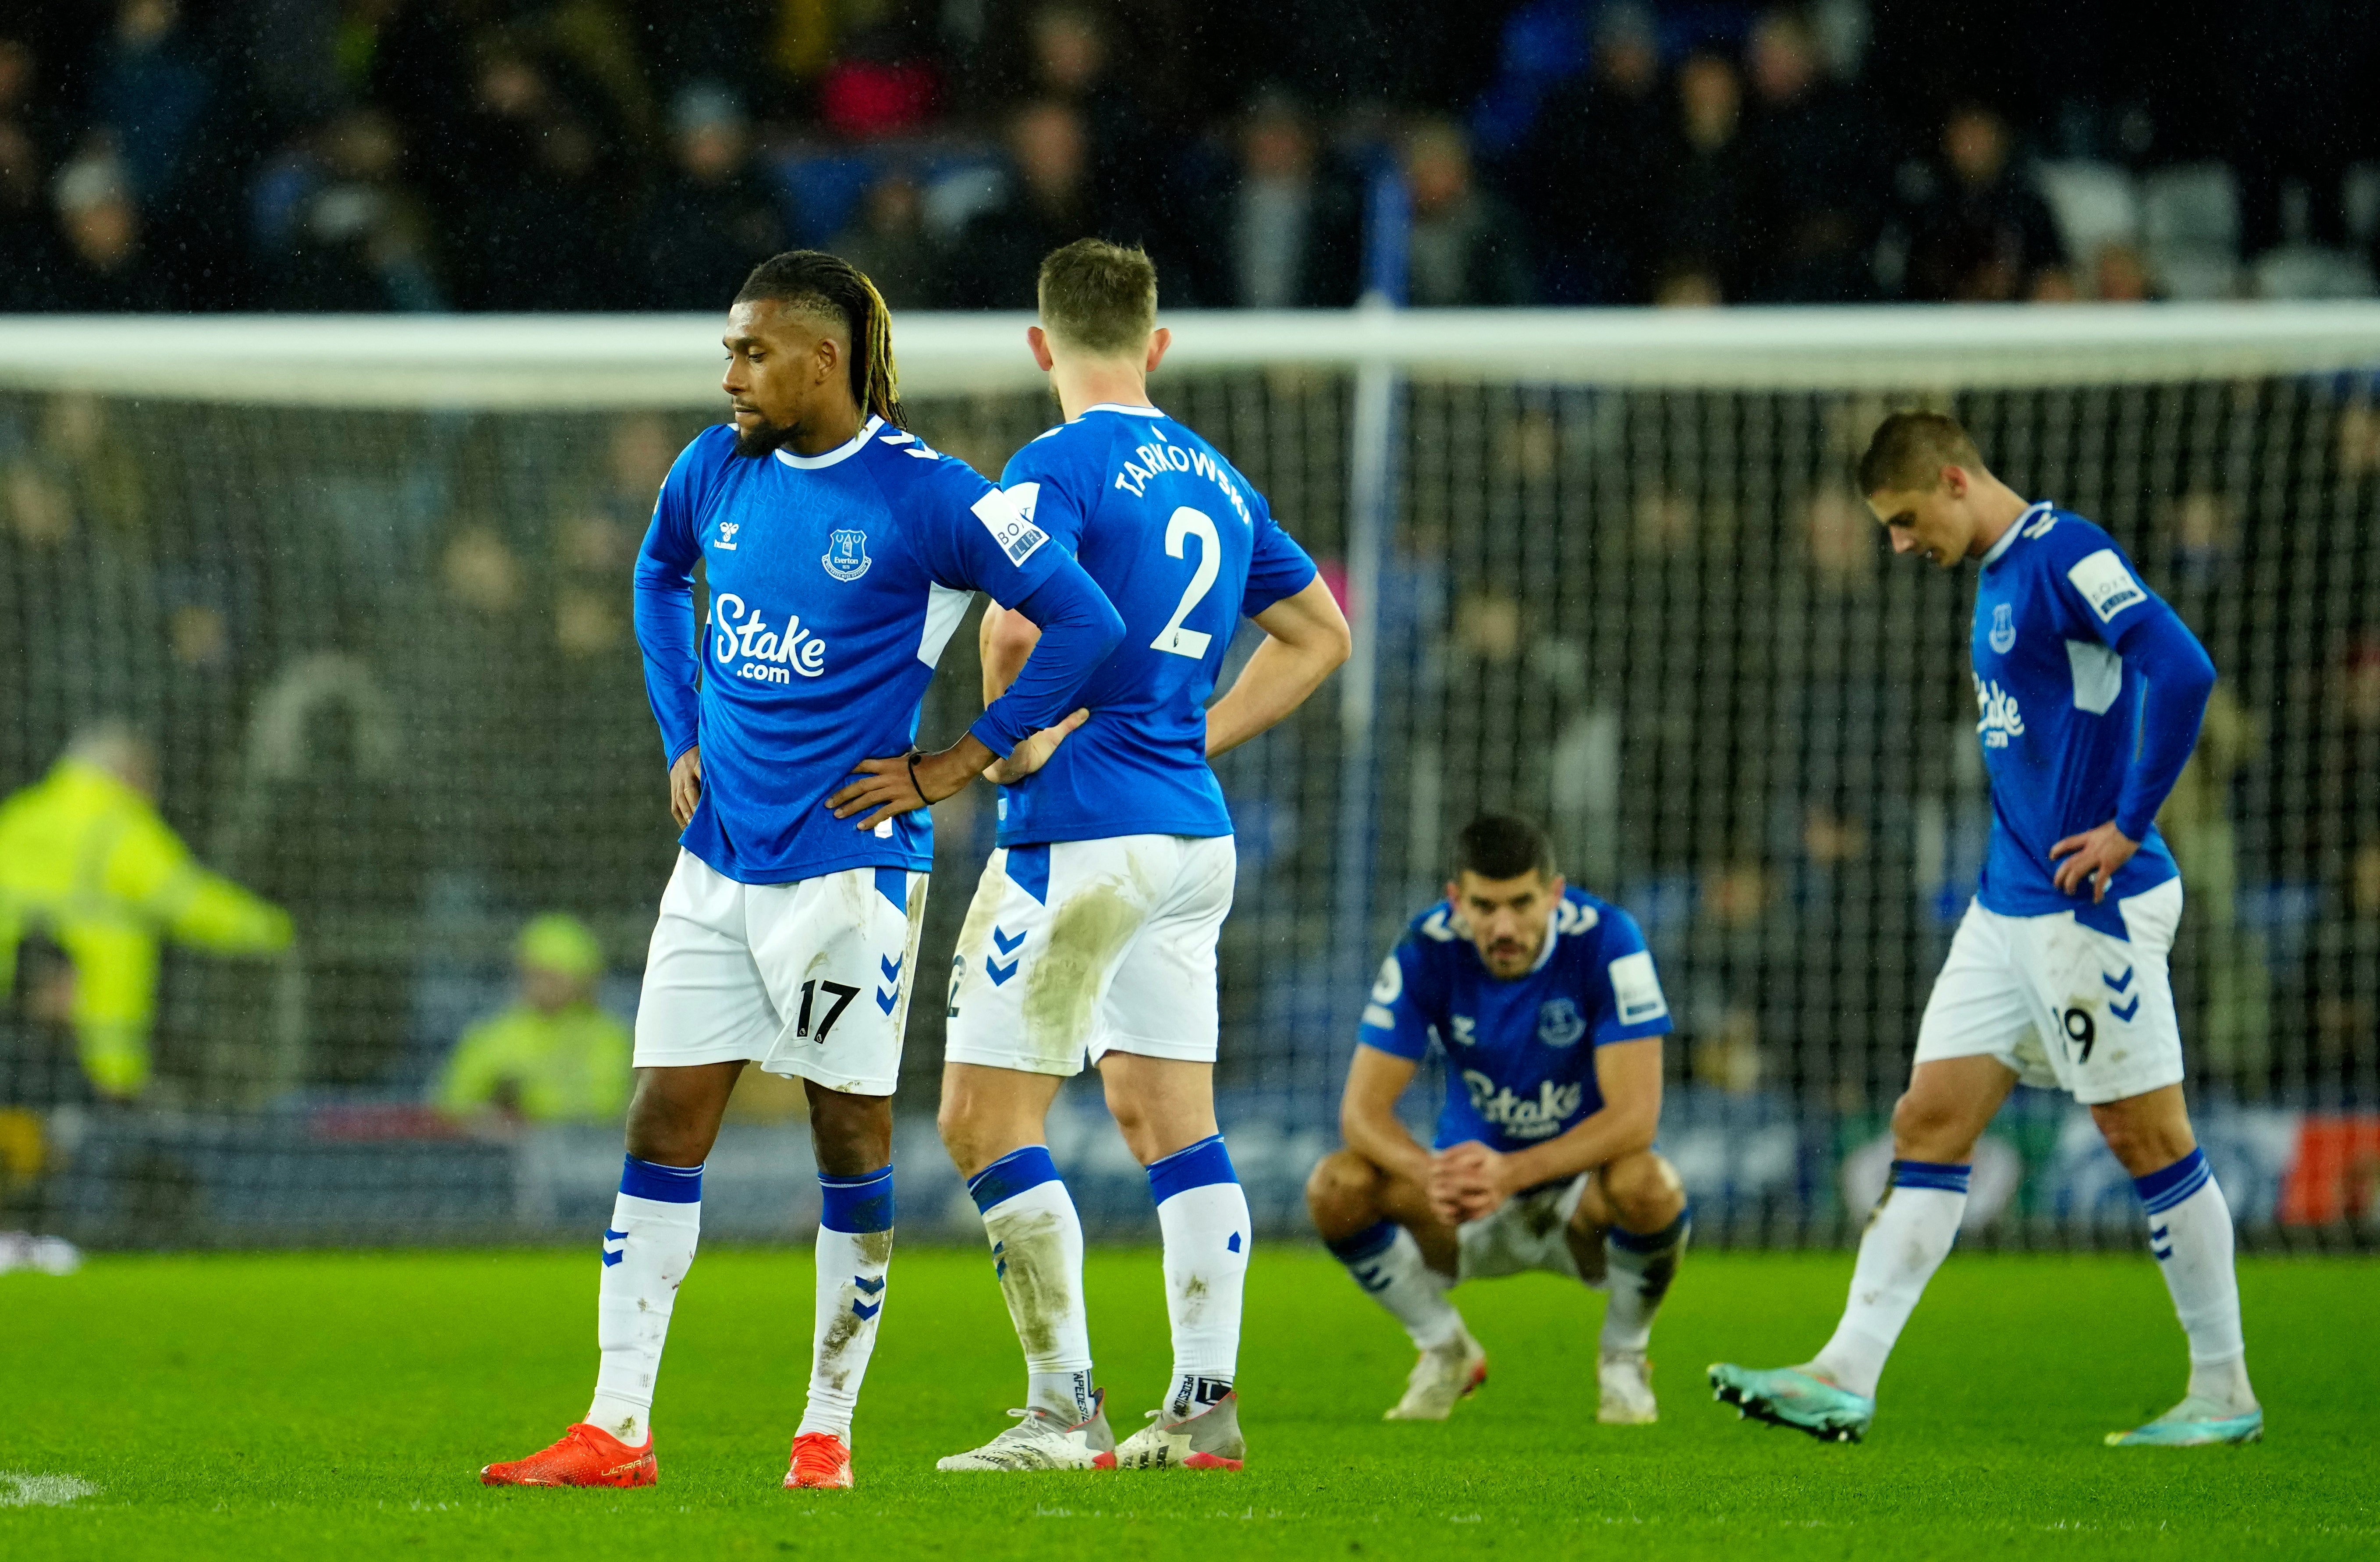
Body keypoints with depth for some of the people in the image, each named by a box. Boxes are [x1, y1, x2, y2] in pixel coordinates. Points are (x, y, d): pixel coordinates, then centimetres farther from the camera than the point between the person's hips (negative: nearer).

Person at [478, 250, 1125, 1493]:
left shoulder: (922, 495, -11)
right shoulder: (718, 470, 6)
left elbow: (1083, 624, -10)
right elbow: (658, 575, 29)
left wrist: (957, 765, -9)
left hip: (847, 866, -6)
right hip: (715, 862, 6)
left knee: (851, 1139, 2)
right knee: (662, 1127, 2)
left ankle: (828, 1431, 12)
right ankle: (616, 1430, 4)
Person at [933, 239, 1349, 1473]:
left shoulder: (1058, 466, -10)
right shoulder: (1214, 477, 14)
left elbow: (1017, 623, -27)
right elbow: (1318, 635, 24)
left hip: (1082, 832, -8)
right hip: (1193, 830, 8)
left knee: (986, 1119, -3)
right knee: (1169, 1118, 12)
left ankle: (1066, 1412, -7)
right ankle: (1204, 1406, 10)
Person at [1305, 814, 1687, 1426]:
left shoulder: (1607, 942, -23)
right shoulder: (1427, 953, -16)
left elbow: (1635, 1116, -29)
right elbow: (1363, 1108, -18)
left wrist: (1513, 1172, -44)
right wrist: (1430, 1174, -42)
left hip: (1584, 1198, -2)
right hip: (1472, 1214, 2)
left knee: (1648, 1184, -37)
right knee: (1336, 1187, -25)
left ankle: (1623, 1357, -4)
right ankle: (1445, 1351, 3)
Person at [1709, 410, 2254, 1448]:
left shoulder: (2064, 553, -14)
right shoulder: (1997, 578, 15)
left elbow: (2182, 670, -25)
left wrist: (2130, 826, -20)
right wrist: (2024, 840, 16)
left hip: (2092, 906, -10)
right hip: (2008, 905, 10)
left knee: (2147, 1136, -2)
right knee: (1929, 1122, 4)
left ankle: (2223, 1392, 8)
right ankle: (1847, 1376, 2)